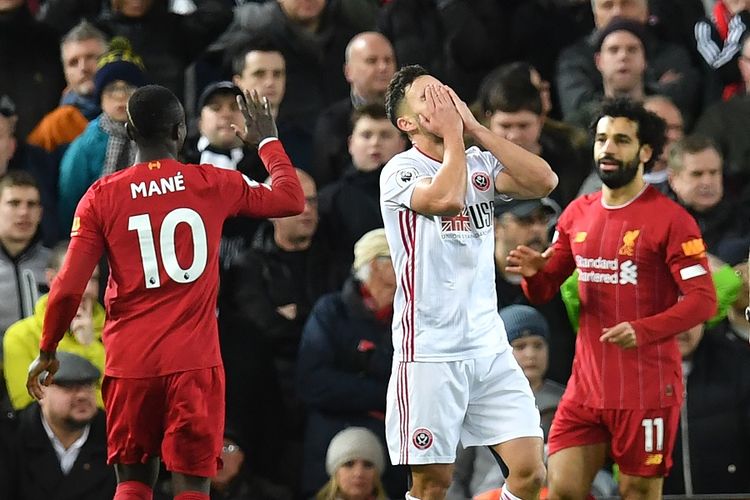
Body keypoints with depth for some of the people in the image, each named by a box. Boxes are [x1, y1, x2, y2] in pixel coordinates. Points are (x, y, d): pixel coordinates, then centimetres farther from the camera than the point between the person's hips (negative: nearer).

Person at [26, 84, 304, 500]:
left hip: (129, 364, 1)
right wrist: (268, 141, 31)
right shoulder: (214, 185, 0)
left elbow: (68, 288, -3)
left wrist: (47, 352, 12)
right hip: (194, 363, -1)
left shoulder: (102, 197, 0)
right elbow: (291, 200, 16)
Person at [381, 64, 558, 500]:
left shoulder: (479, 164, 11)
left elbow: (544, 182, -6)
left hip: (489, 346, 5)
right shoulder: (401, 171, -6)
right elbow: (447, 198, -27)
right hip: (430, 352, -5)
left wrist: (475, 128, -5)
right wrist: (454, 132, -12)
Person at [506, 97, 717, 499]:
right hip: (586, 386, 5)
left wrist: (642, 331, -29)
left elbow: (703, 300, -13)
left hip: (647, 389, -5)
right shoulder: (578, 214, 10)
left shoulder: (670, 218, -8)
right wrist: (534, 273, -9)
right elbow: (543, 292, 16)